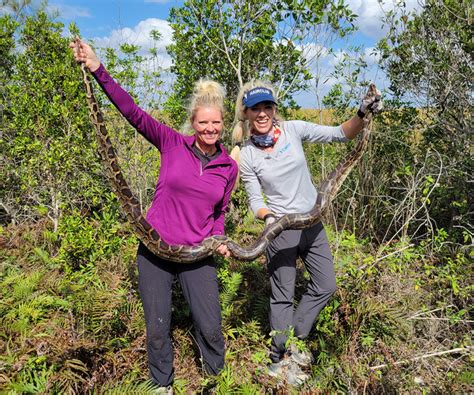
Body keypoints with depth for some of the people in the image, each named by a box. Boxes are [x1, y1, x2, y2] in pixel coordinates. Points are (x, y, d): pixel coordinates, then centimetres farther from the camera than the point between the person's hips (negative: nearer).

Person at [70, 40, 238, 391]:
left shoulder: (229, 167, 1)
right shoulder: (173, 144, -6)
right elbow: (134, 113, -17)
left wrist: (218, 240, -5)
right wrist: (99, 71, -25)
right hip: (155, 250, -1)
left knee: (210, 328, 7)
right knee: (157, 329, 11)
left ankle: (218, 379, 39)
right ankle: (162, 384, 40)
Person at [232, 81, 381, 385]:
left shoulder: (293, 130, -6)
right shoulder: (247, 156, -9)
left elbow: (340, 134, -8)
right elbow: (256, 202, -5)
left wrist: (363, 115, -25)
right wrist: (267, 216, -27)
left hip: (313, 222, 4)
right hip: (281, 228, -3)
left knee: (326, 287, 10)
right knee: (283, 297, 7)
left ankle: (291, 343, 29)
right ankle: (281, 360, 28)